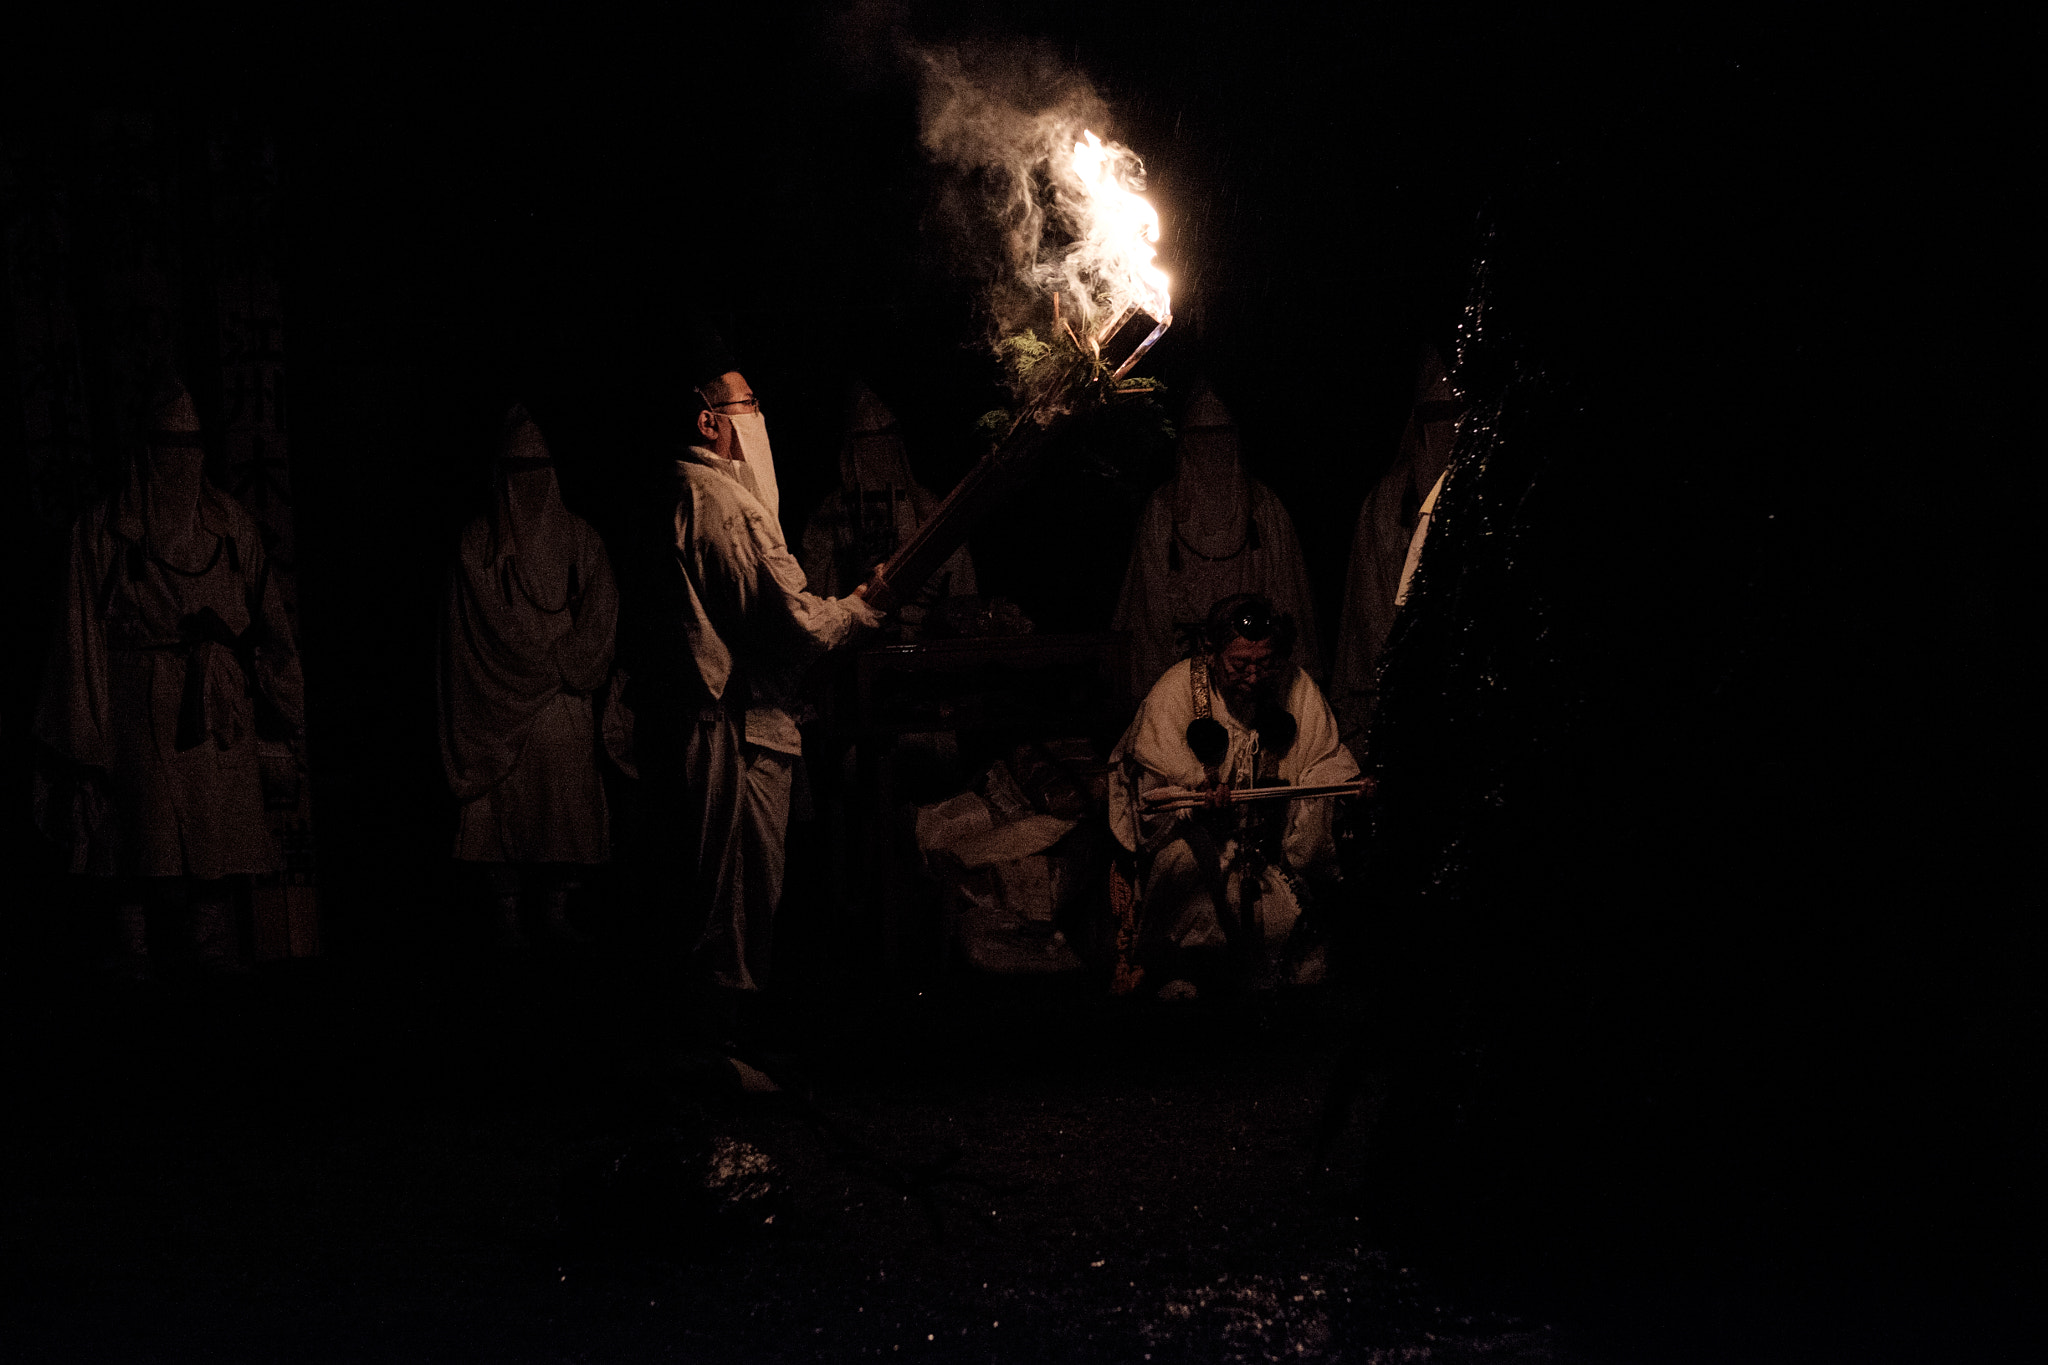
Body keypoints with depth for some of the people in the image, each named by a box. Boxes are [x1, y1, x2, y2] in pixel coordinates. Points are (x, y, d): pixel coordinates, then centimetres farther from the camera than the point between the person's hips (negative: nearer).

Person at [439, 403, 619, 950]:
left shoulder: (577, 536, 9)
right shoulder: (478, 541, 4)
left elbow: (601, 608, 2)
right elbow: (480, 621, -2)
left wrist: (559, 661, -9)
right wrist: (551, 662, -7)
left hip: (566, 697, 2)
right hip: (500, 698, -2)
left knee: (565, 800, -1)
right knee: (505, 801, -5)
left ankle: (556, 909, 5)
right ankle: (508, 918, -1)